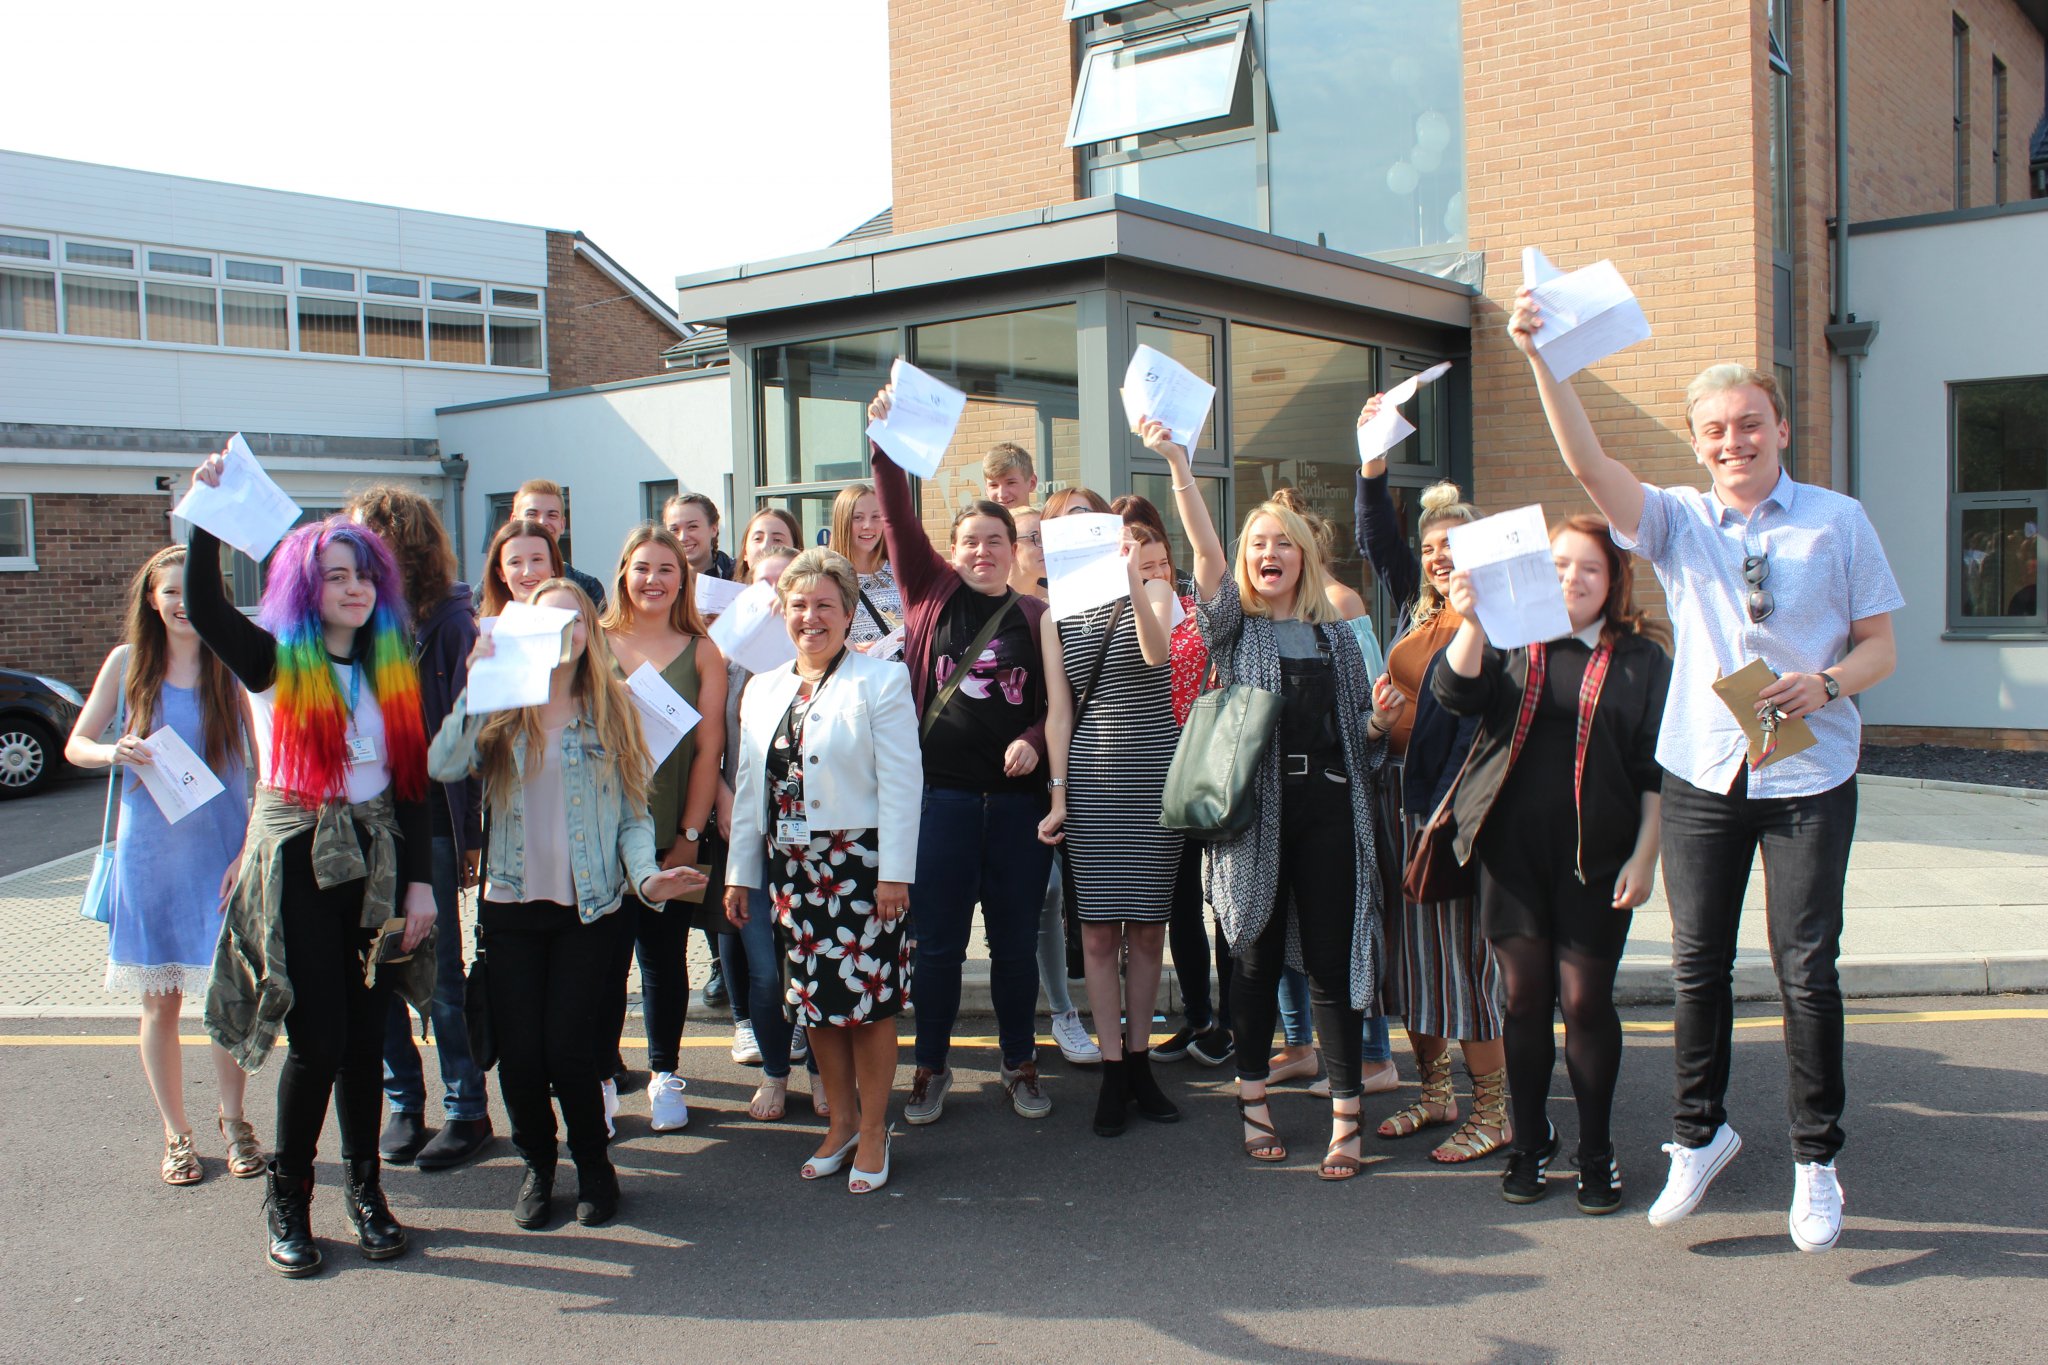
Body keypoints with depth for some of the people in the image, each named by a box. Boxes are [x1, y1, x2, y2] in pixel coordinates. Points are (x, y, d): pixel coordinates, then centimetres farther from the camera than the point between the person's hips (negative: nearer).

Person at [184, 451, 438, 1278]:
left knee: (367, 1034, 8)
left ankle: (364, 1187, 24)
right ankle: (288, 1199, 16)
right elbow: (203, 609, -24)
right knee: (318, 1041, -4)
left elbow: (411, 783, 7)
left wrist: (420, 882, 2)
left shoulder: (392, 669, 7)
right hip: (297, 867, -3)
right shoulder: (275, 662, -3)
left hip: (376, 866, 3)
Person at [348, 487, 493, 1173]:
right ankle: (404, 1102, 23)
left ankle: (468, 1109, 14)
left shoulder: (449, 618, -6)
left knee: (439, 970, 2)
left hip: (429, 818, -5)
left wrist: (471, 834, -13)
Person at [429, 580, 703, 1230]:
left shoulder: (611, 712, 6)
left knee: (567, 1048, -6)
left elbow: (633, 815, 4)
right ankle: (537, 1164, 26)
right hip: (510, 904, 1)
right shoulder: (500, 710, 6)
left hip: (589, 908, -1)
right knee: (519, 1053, 0)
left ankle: (593, 1164, 20)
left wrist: (646, 876, -13)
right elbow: (442, 766, -13)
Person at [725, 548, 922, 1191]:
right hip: (791, 866, 5)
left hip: (859, 864, -5)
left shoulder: (880, 681, -4)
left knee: (868, 998, -1)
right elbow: (748, 787, 16)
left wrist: (894, 873, -14)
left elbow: (900, 784, -9)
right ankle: (841, 1121, 25)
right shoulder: (764, 690, 14)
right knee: (814, 998, 10)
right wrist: (739, 872, 14)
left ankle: (873, 1129, 14)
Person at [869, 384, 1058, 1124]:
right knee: (937, 938, 5)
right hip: (941, 791, -1)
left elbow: (1058, 701, 8)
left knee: (1015, 938, 9)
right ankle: (930, 1068, 19)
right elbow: (900, 521, -6)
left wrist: (1033, 741, -11)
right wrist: (886, 446, -16)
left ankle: (1020, 1064, 24)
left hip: (1017, 793, 1)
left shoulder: (1035, 616, 6)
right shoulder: (932, 593, 5)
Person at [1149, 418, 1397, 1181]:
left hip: (1328, 809, 1)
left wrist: (1378, 721, -6)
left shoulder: (1336, 637, 15)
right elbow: (1204, 547, -7)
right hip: (1255, 809, -1)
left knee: (1333, 960, 0)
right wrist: (1175, 462, -19)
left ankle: (1346, 1119, 5)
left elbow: (1362, 735, 17)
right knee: (1257, 959, 7)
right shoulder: (1235, 626, 8)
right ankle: (1253, 1103, 20)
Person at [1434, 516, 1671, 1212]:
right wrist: (1471, 623, -26)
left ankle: (1596, 1151, 18)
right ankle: (1530, 1141, 23)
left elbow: (1657, 770, 3)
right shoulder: (1510, 641, 9)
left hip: (1595, 856, -1)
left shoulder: (1641, 658, 5)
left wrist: (1644, 856, -4)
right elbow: (1457, 693, -10)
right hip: (1512, 848, 2)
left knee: (1586, 1001, 1)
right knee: (1525, 997, 8)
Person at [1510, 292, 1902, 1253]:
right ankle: (1699, 1134, 27)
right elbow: (1588, 464, -11)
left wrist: (1826, 683, -16)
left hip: (1808, 777, -1)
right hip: (1701, 774, 1)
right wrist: (1541, 362, -21)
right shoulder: (1677, 522, 4)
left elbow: (1879, 646, 5)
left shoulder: (1838, 522, 4)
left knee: (1807, 969, 2)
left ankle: (1816, 1160, 18)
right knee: (1698, 966, 9)